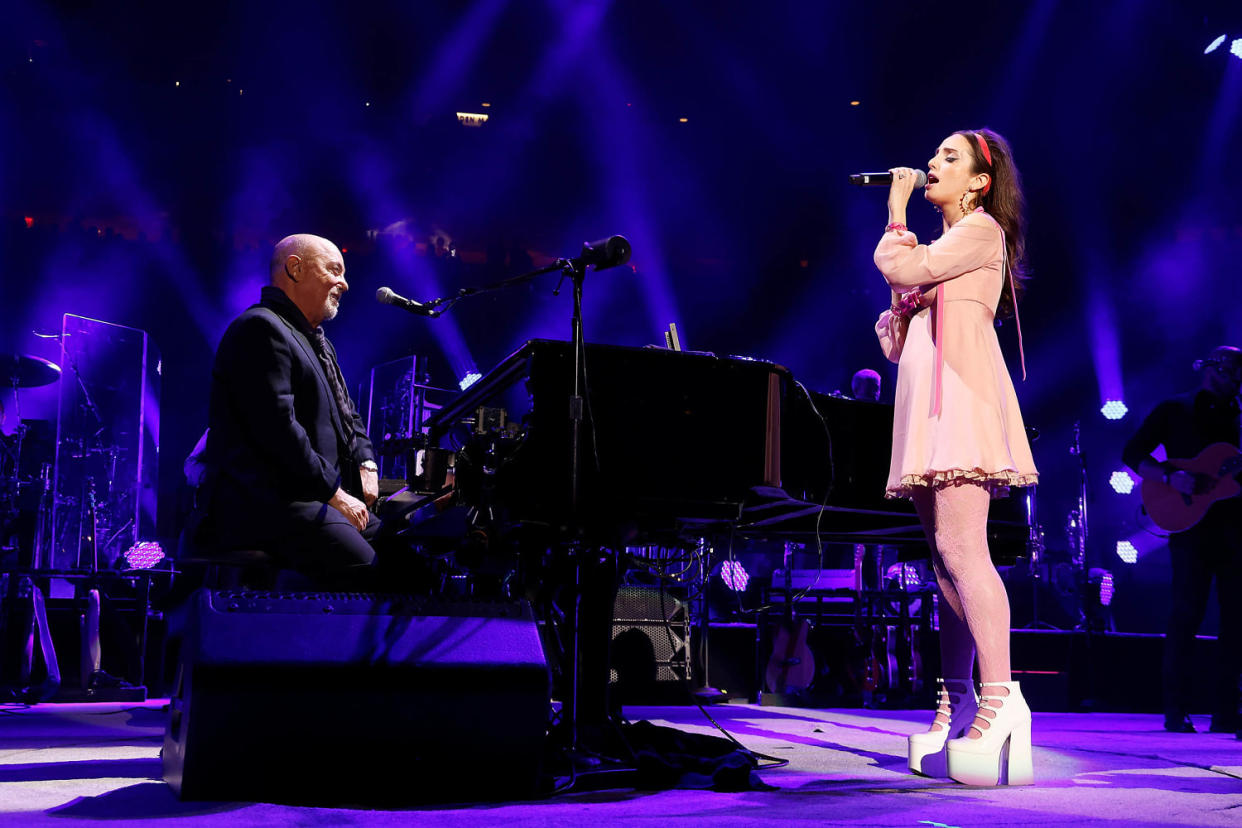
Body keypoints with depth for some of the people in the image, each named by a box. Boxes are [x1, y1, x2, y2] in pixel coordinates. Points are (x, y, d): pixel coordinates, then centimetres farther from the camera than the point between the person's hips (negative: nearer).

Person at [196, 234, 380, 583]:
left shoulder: (315, 340, 25)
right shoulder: (261, 328, -10)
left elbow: (348, 414, 31)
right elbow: (279, 428, -19)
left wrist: (366, 464, 11)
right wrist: (335, 494, -15)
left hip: (313, 501, 11)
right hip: (263, 504, -11)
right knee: (365, 566, -28)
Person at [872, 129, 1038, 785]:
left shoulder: (981, 228, 5)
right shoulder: (940, 247, 30)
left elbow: (901, 267, -10)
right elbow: (898, 340, 25)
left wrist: (896, 213, 7)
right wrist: (899, 300, 12)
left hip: (960, 396, -9)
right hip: (929, 408, 9)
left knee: (960, 547, -22)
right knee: (945, 556, 5)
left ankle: (1000, 699, -27)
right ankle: (956, 704, 6)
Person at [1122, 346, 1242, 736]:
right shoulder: (1175, 409, 5)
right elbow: (1132, 453, -2)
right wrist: (1169, 477, -17)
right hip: (1192, 524, -5)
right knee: (1187, 612, -8)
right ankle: (1176, 711, -3)